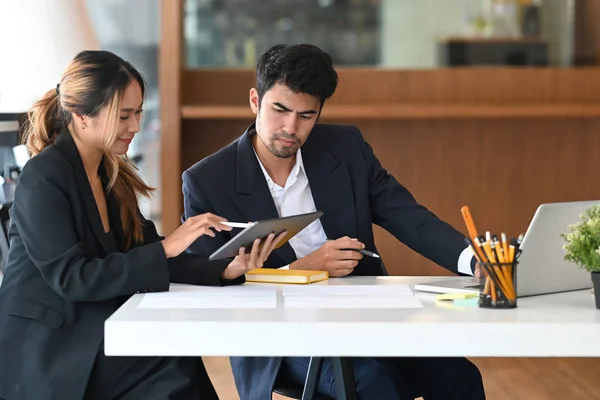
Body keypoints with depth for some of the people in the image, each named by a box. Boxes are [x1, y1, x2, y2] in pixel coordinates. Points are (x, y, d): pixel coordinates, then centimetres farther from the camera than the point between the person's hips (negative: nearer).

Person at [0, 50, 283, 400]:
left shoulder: (112, 173, 11)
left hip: (94, 336, 7)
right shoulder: (44, 178, -13)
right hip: (45, 353, -7)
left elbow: (146, 256, 6)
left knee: (181, 369, -18)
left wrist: (226, 271, -9)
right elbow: (72, 277, -20)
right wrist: (166, 248, -23)